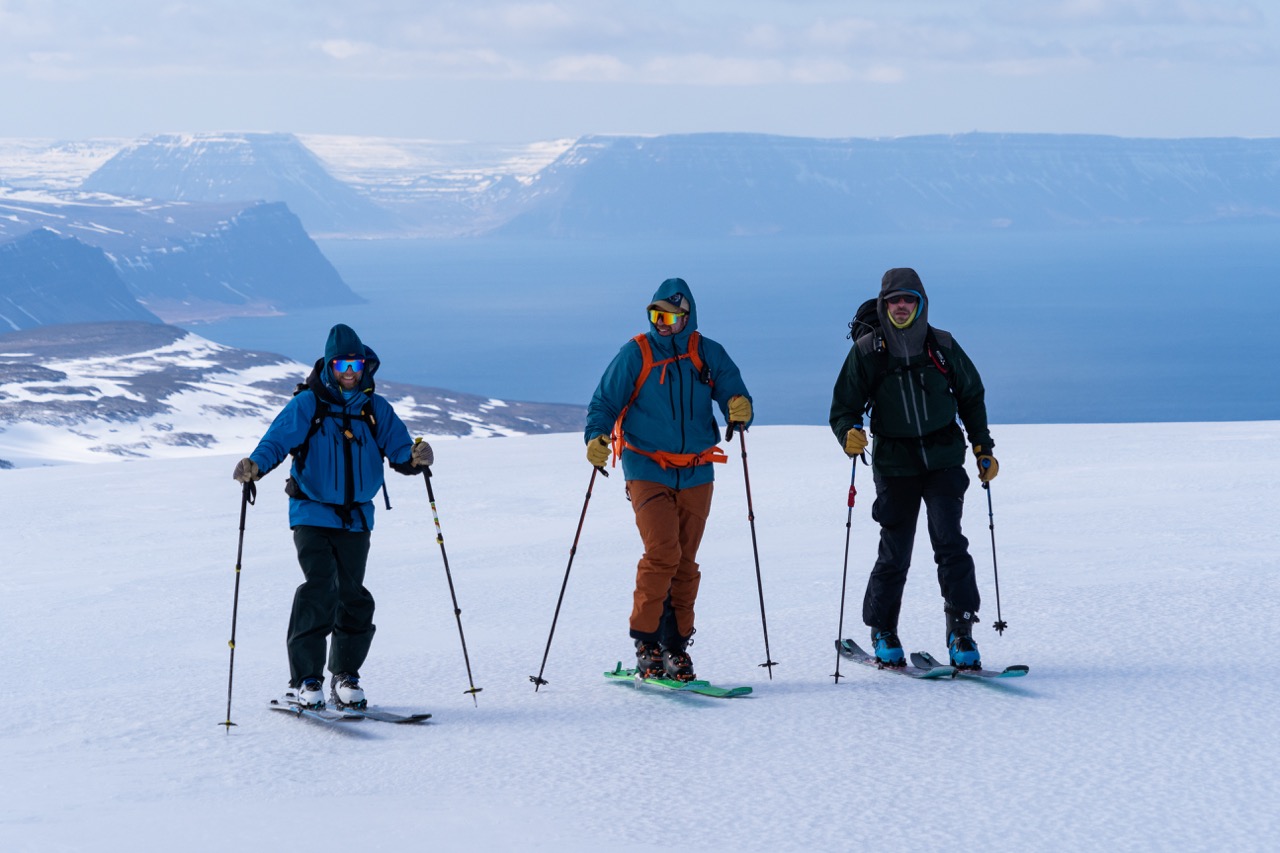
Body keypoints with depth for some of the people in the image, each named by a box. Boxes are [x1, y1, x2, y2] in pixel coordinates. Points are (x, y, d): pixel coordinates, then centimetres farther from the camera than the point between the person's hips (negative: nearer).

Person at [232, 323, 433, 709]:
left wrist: (415, 458, -22)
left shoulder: (376, 409, 6)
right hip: (312, 514, -4)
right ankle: (305, 680, -10)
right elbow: (278, 439, -13)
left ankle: (346, 676, 20)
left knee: (352, 595, 5)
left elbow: (399, 449, 1)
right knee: (320, 588, -16)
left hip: (356, 518, 4)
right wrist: (255, 465, -33)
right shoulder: (307, 405, -4)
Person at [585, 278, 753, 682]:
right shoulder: (635, 354, -3)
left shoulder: (708, 355, 4)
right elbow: (605, 402, -2)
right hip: (647, 471, -3)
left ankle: (675, 645, 16)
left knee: (685, 563, 7)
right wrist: (596, 437, -20)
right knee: (662, 553, -18)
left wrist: (740, 410, -20)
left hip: (696, 476, 3)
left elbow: (734, 396, 4)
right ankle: (645, 641, -8)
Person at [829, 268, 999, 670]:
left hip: (944, 460, 0)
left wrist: (983, 448, 12)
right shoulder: (866, 351, -1)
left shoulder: (942, 346, 2)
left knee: (950, 544, -13)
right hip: (895, 466, 0)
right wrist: (849, 434, -20)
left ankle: (961, 632, -9)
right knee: (895, 554, 2)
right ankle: (882, 632, 21)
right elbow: (844, 406, 2)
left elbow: (971, 396, 15)